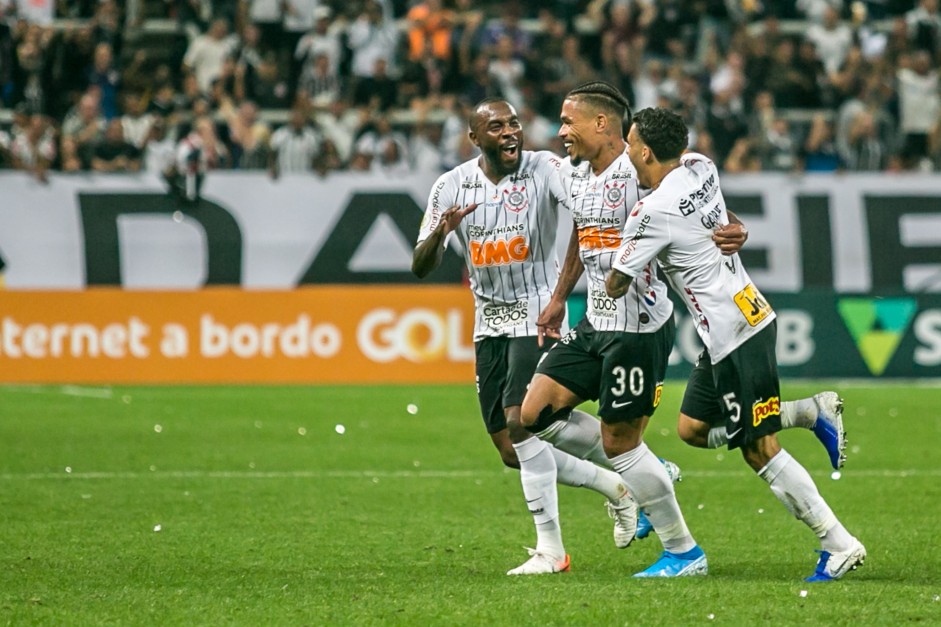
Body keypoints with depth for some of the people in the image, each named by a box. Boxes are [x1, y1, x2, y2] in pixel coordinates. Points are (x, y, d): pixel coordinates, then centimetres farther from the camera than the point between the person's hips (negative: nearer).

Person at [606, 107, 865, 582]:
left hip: (733, 336, -9)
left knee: (760, 451, -5)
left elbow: (615, 286, -11)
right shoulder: (701, 167, 5)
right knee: (692, 426, 17)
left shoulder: (652, 213, -19)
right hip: (751, 314, 9)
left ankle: (839, 543, -4)